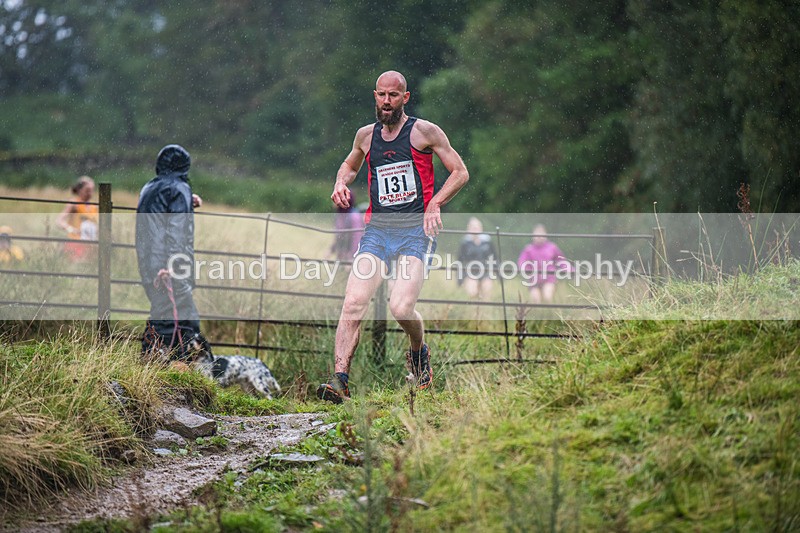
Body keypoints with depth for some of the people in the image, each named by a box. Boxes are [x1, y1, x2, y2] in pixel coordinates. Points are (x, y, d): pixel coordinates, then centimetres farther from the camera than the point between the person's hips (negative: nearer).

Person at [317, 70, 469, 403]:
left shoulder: (424, 132, 2)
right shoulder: (366, 135, 15)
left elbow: (460, 172, 5)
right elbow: (350, 165, 36)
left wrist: (434, 204, -9)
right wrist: (341, 184, 13)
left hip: (416, 229, -4)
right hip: (377, 229, 4)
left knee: (401, 308, -20)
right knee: (353, 303, -17)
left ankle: (419, 353, 13)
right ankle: (340, 379, -20)